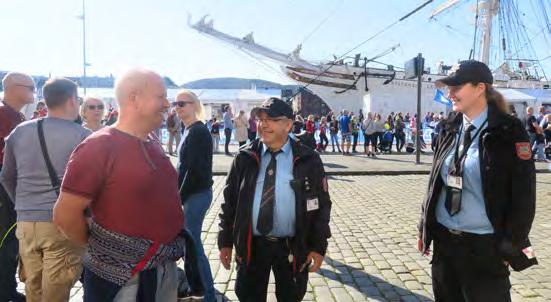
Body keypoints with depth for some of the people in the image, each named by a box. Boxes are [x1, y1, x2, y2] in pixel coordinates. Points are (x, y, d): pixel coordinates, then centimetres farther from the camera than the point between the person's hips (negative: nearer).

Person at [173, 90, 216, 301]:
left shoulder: (198, 131, -17)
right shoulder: (190, 130, 12)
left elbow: (195, 170, -21)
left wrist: (180, 197, -14)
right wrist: (180, 194, 12)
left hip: (197, 194, -9)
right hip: (191, 193, 9)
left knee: (193, 244, -2)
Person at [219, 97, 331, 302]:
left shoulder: (308, 160, -6)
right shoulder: (245, 158, -2)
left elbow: (321, 205, -3)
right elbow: (229, 200, 3)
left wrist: (318, 247, -5)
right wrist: (226, 241, 2)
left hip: (292, 248, -1)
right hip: (251, 246, 1)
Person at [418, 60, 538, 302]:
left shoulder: (508, 131, -10)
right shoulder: (450, 128, 4)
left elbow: (523, 195, -10)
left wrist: (510, 247, -9)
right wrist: (425, 228, 9)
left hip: (484, 246, -5)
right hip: (443, 239, 5)